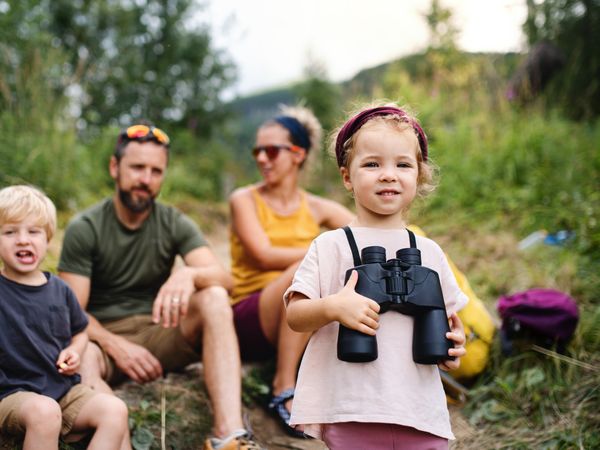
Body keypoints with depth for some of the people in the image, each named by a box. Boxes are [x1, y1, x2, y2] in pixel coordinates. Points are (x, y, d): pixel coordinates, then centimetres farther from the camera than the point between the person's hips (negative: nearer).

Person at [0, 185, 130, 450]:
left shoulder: (59, 289, 8)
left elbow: (79, 332, 22)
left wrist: (75, 352, 3)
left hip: (65, 388, 5)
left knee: (115, 410, -20)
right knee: (44, 412, -37)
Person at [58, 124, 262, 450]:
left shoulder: (174, 224, 3)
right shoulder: (84, 228, -3)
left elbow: (224, 279, -11)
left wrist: (189, 274, -34)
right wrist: (116, 346, -24)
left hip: (157, 332, 2)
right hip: (103, 337, -2)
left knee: (214, 297, -26)